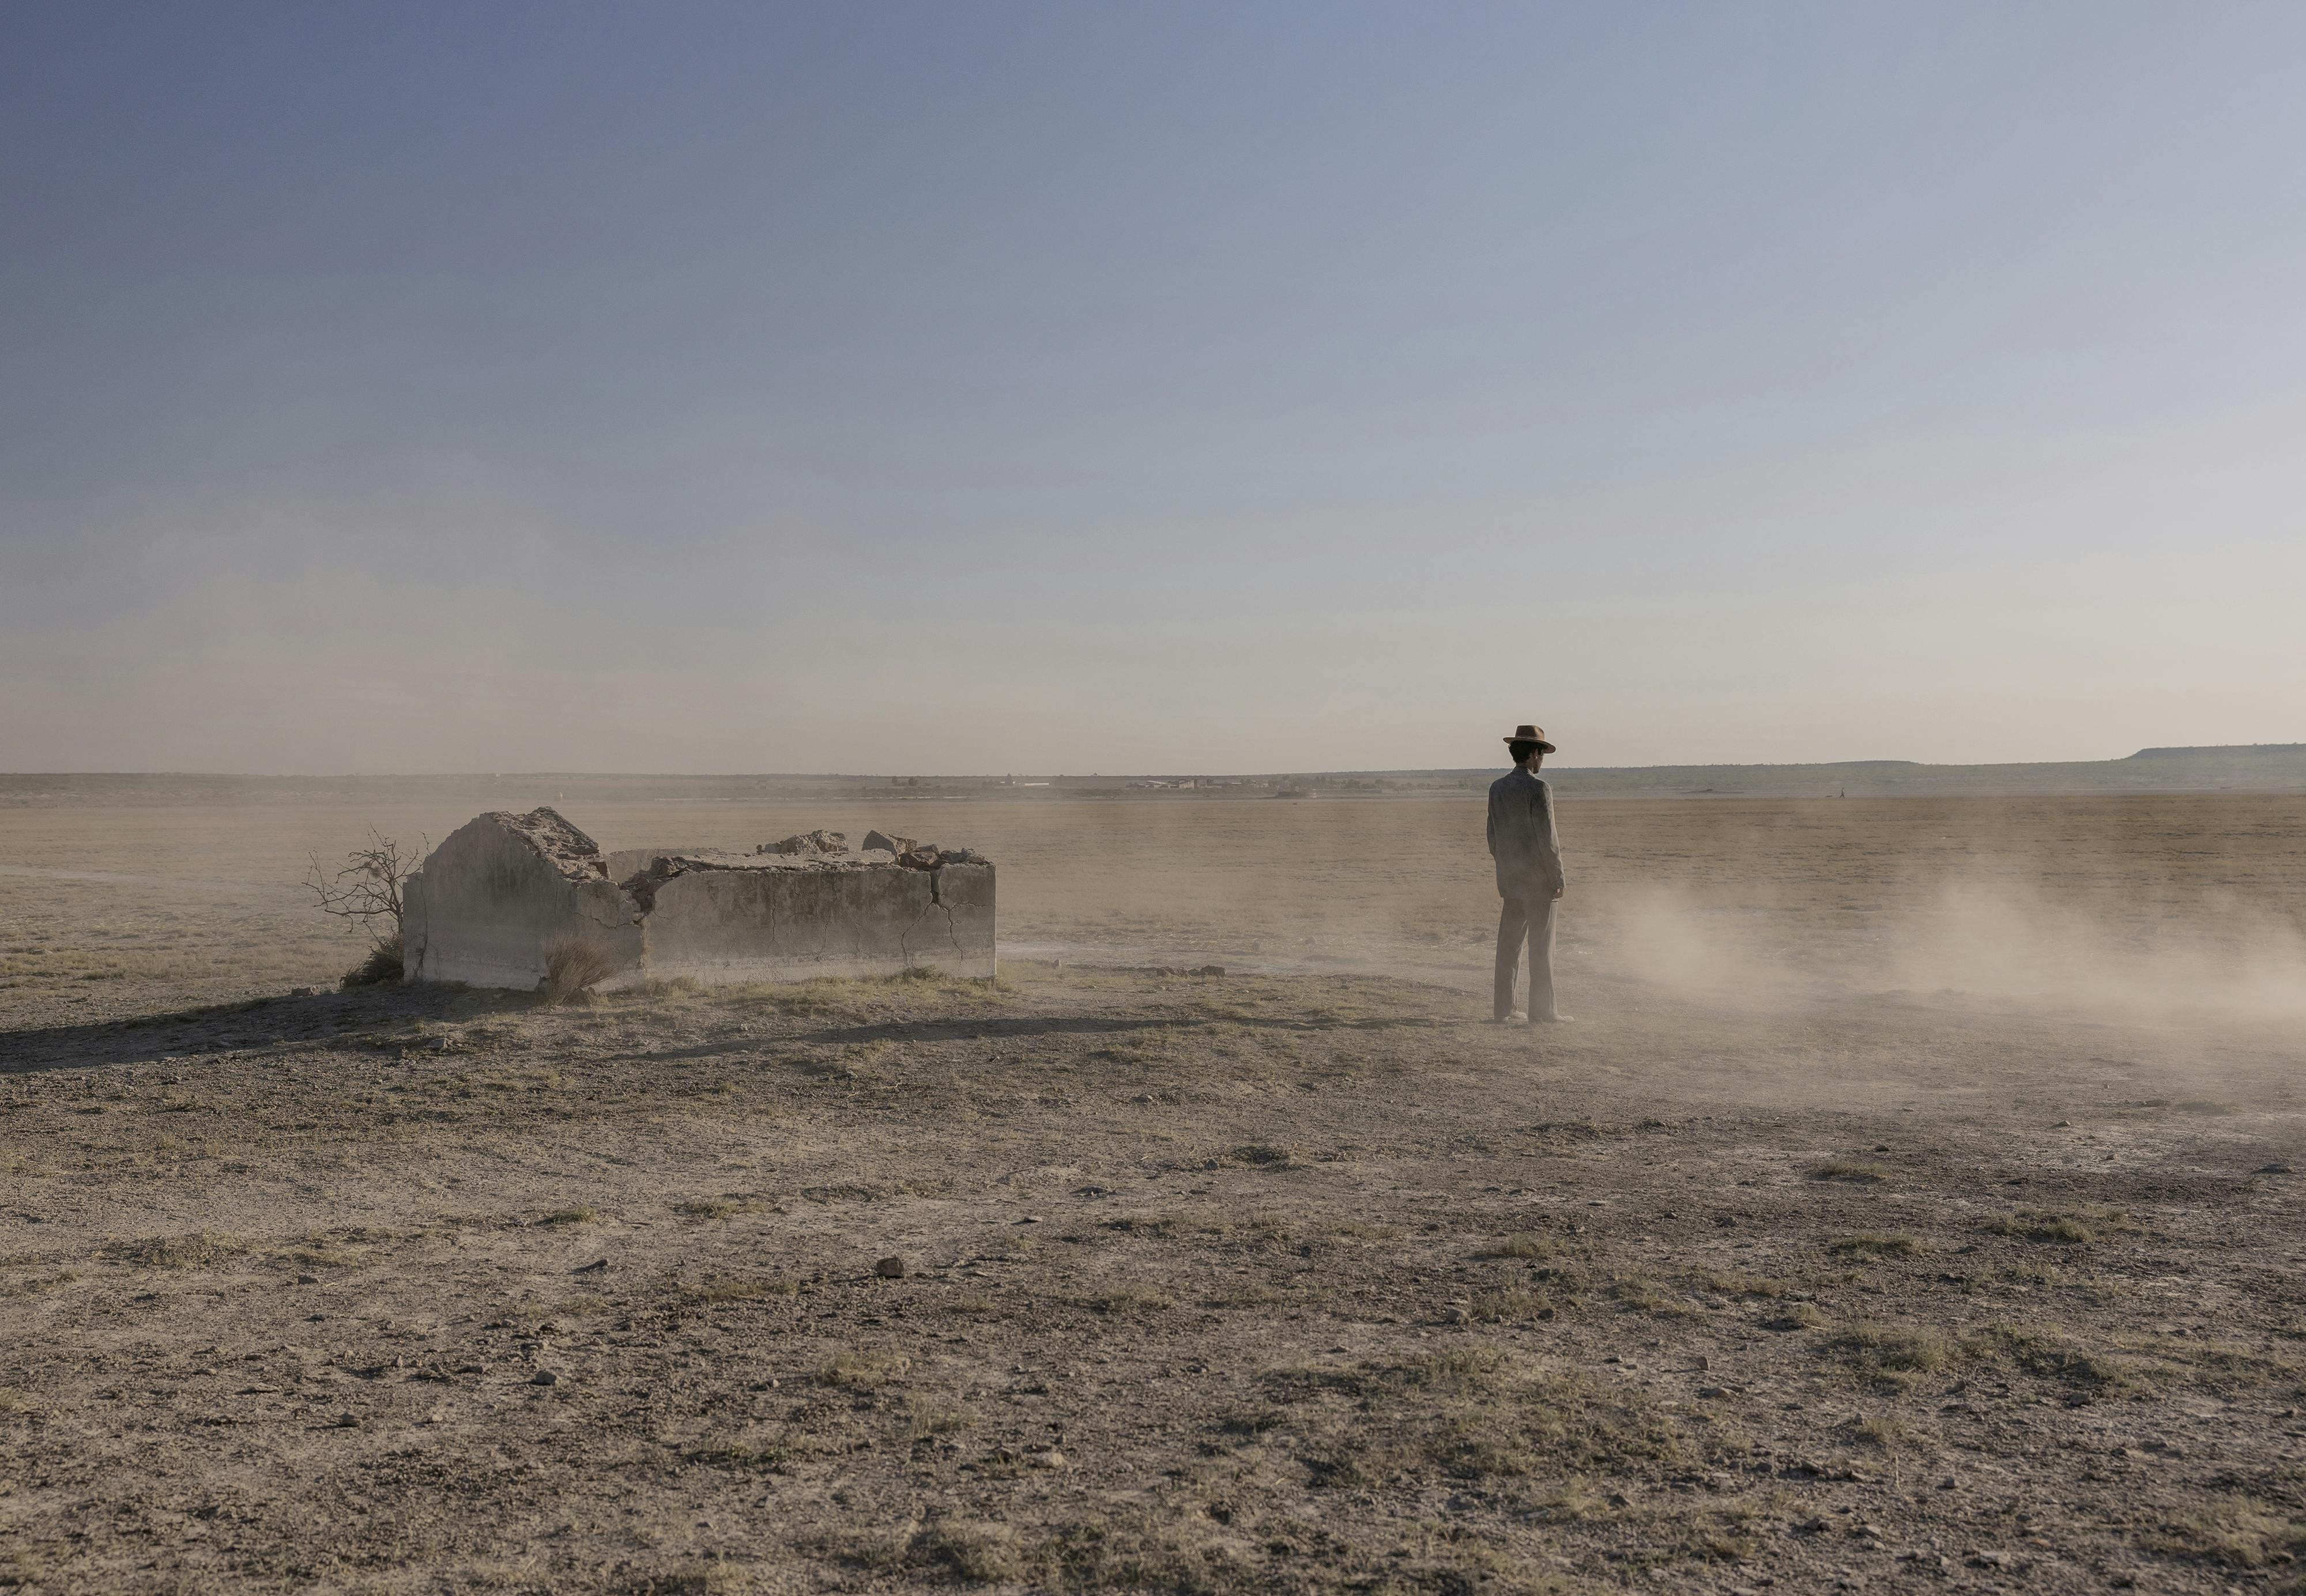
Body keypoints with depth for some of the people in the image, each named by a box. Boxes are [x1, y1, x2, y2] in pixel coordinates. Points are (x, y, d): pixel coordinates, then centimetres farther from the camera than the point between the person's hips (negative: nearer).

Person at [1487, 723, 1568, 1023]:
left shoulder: (1497, 788, 6)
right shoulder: (1538, 789, -14)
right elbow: (1547, 839, -16)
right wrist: (1558, 878, -9)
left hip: (1509, 878, 7)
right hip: (1538, 878, -6)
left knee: (1509, 943, 10)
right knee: (1541, 945, 0)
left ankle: (1504, 1008, 13)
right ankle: (1542, 1011, 4)